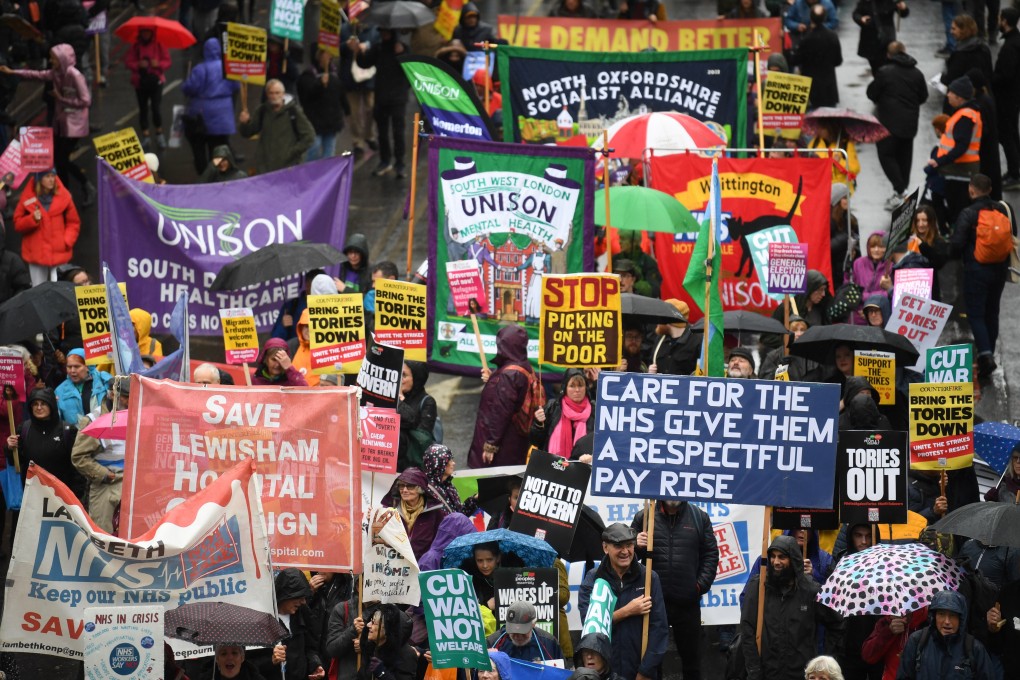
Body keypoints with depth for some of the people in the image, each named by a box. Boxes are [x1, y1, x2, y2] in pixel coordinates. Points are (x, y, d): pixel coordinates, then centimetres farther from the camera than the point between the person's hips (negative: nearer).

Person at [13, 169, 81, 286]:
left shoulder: (64, 197, 0)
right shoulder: (28, 198, -1)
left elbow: (74, 223, 7)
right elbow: (18, 224, 4)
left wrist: (67, 242, -6)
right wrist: (32, 219, -15)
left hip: (59, 254, -1)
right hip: (36, 253, 1)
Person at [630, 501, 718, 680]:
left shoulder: (699, 517, 3)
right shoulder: (644, 517, 1)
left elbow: (710, 554, 5)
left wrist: (701, 585, -5)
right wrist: (636, 546, -16)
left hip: (688, 603, 0)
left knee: (692, 658, 11)